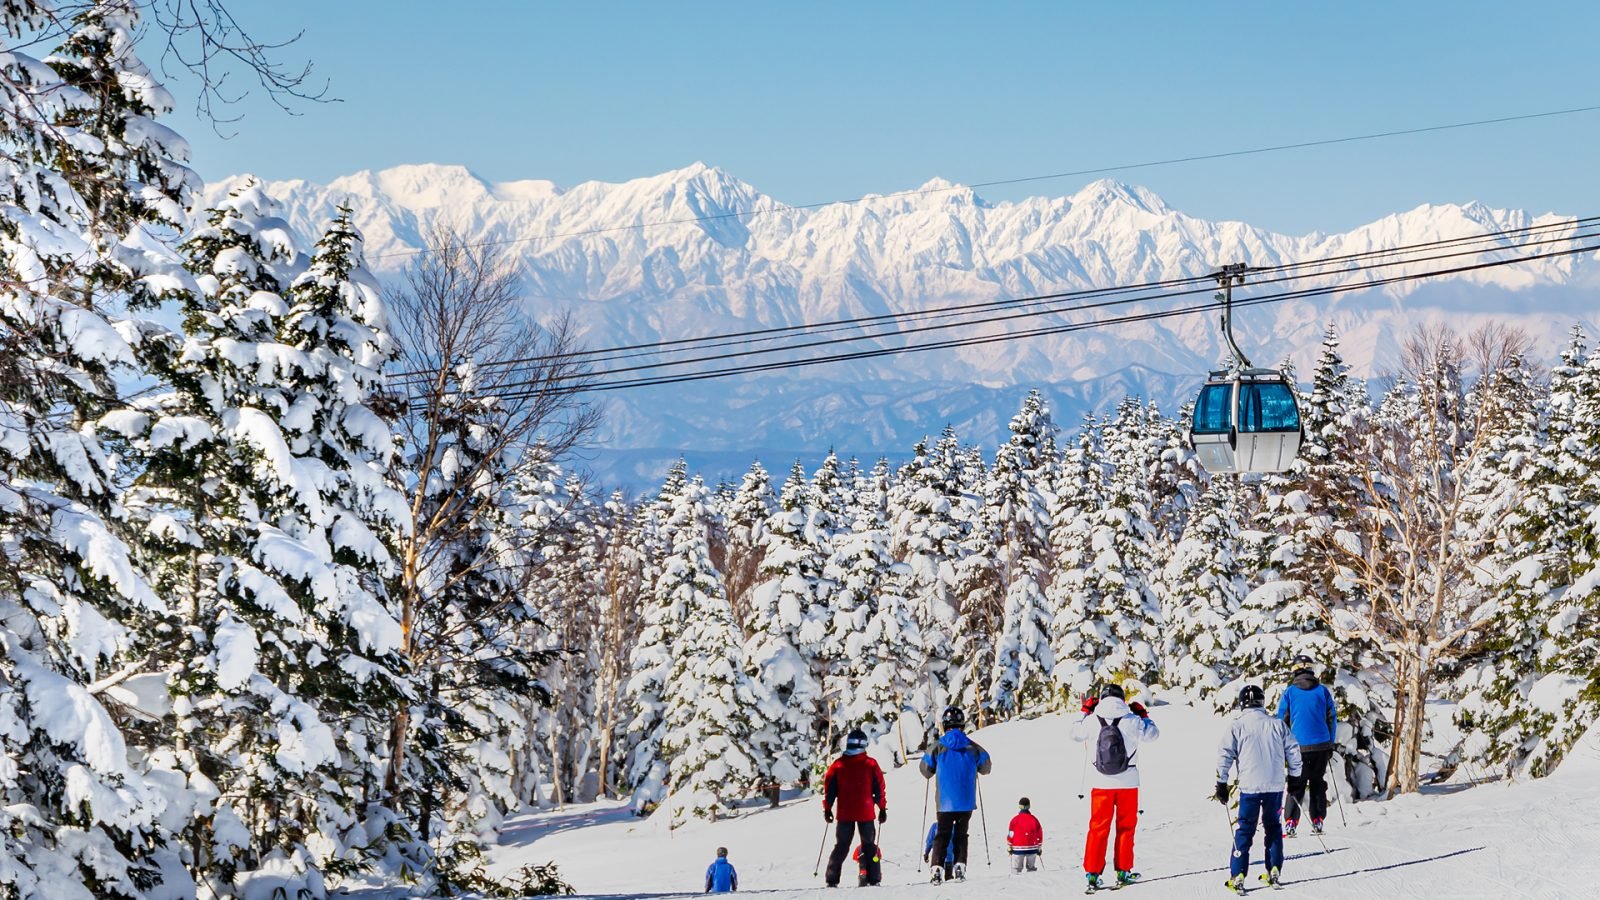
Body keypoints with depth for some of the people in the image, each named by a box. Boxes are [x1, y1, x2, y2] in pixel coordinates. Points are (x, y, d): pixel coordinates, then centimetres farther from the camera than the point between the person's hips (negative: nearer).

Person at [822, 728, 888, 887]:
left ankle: (832, 879, 2)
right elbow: (879, 789, -2)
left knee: (841, 846, 10)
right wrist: (882, 808, 8)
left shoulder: (838, 765, -2)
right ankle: (872, 878, 0)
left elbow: (829, 789, 2)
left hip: (844, 814, 1)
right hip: (866, 813, -1)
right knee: (869, 845, 10)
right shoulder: (871, 764, -5)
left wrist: (827, 809, 12)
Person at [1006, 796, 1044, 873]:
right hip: (1032, 848, 2)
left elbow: (1010, 834, -5)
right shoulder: (1034, 819, 0)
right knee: (1032, 868, 13)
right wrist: (1039, 847, 16)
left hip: (1018, 848, -2)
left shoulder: (1015, 819, -7)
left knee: (1016, 868, 2)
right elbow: (1039, 834, 6)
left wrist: (1009, 846, 6)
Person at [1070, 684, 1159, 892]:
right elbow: (1152, 734, 4)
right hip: (1127, 783, -1)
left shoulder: (1092, 721, -6)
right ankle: (1123, 871, 8)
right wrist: (1143, 715, 18)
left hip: (1101, 783, 1)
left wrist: (1086, 711, 23)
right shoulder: (1131, 721, -10)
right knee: (1126, 827, 10)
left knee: (1098, 828, 8)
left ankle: (1092, 873, 3)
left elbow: (1076, 734, 13)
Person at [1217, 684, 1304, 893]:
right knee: (1273, 827, 17)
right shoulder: (1277, 724, 3)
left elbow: (1225, 754, -4)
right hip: (1275, 786, 2)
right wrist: (1295, 776, 22)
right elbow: (1293, 752, 9)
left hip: (1249, 786, -2)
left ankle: (1237, 876, -1)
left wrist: (1222, 783, 4)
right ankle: (1274, 871, 15)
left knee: (1245, 830, 3)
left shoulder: (1238, 726, -4)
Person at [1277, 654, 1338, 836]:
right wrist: (1331, 746, 15)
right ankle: (1317, 823, 7)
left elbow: (1282, 720, 1)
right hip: (1321, 745, 1)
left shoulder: (1289, 692, -2)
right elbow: (1332, 719, 6)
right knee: (1318, 783, 12)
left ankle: (1291, 823, -5)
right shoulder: (1323, 690, 2)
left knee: (1296, 785, 5)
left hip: (1299, 746, -1)